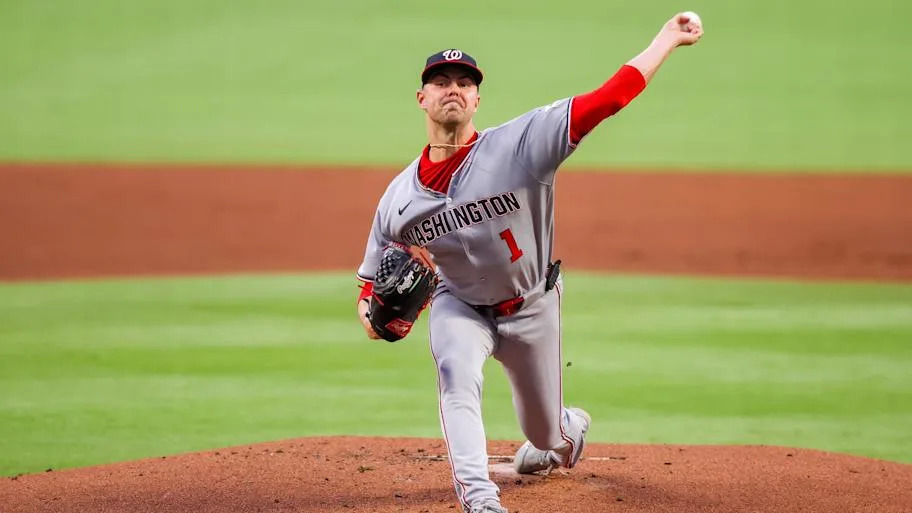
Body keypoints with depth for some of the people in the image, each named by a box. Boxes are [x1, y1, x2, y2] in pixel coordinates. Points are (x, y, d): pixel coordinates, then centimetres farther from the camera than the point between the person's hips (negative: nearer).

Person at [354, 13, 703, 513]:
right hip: (459, 304, 1)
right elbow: (372, 279, -4)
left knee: (548, 436, 16)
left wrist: (668, 38, -34)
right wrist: (373, 314, -27)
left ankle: (570, 427, 55)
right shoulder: (400, 196, -15)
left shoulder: (520, 143, -26)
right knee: (456, 376, -33)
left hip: (531, 307, -1)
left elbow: (609, 98, -30)